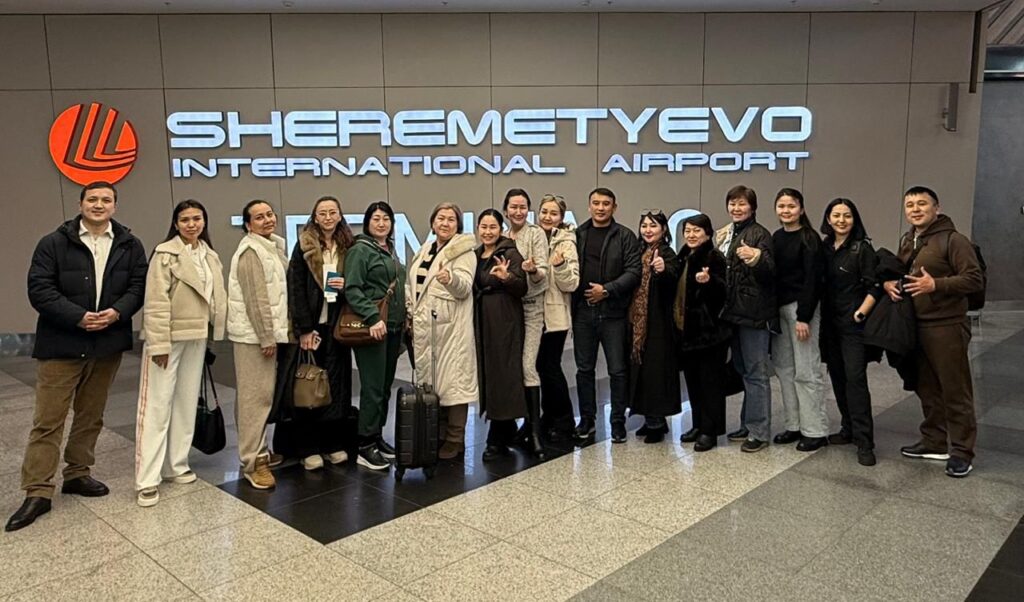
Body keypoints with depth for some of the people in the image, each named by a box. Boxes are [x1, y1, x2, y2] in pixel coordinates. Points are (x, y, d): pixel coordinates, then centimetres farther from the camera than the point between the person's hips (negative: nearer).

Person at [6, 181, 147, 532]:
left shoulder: (130, 246, 5)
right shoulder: (54, 244, -5)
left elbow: (139, 286, 3)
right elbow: (39, 289, -9)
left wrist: (117, 311, -15)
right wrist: (78, 317, -19)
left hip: (107, 344, 4)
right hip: (61, 344, -3)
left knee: (91, 416, 15)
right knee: (48, 420, -1)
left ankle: (77, 474, 30)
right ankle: (37, 491, 6)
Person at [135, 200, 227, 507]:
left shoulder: (210, 255, 10)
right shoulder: (165, 253, -11)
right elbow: (156, 303, -15)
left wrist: (213, 333, 12)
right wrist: (159, 344, -19)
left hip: (196, 338, 7)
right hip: (168, 337, -7)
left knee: (186, 403, 12)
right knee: (157, 406, -5)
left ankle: (176, 465, 24)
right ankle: (147, 480, -1)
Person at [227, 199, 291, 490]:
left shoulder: (271, 246, 17)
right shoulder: (251, 251, -13)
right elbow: (256, 299, -19)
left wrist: (274, 333, 15)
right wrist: (267, 337, -20)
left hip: (266, 331, 9)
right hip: (254, 334, -9)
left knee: (262, 395, 15)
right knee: (256, 397, -6)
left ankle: (258, 451, 24)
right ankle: (253, 461, -1)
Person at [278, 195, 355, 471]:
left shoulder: (348, 247, 8)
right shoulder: (304, 246, -2)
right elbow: (295, 288, -7)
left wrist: (347, 286, -7)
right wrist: (304, 329, -12)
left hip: (337, 325, 3)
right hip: (310, 325, -3)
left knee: (337, 384, 5)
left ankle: (333, 443, 17)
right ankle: (307, 448, 10)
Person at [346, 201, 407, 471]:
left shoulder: (391, 250, 17)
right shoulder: (360, 250, -6)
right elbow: (352, 289, -14)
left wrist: (405, 317, 16)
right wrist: (373, 317, -23)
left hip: (394, 327, 8)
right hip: (372, 327, -8)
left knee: (385, 386, 11)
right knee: (373, 387, -7)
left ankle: (377, 437, 21)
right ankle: (366, 447, 1)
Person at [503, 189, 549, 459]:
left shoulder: (536, 233, -2)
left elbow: (543, 273, -12)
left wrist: (533, 270, -33)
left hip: (531, 306, -5)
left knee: (527, 366, -13)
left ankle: (534, 431, -9)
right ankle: (529, 422, 20)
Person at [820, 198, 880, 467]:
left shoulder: (862, 248, -5)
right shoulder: (824, 248, 9)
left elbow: (873, 287, -8)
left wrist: (861, 313, -15)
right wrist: (819, 314, 6)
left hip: (853, 324, -6)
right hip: (829, 323, 6)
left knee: (855, 378, -10)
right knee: (837, 376, 11)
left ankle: (864, 442, -6)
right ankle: (849, 429, 24)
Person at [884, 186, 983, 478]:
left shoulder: (953, 240, -10)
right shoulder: (907, 241, 14)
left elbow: (975, 280, -16)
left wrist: (935, 284, -26)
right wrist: (889, 282, 5)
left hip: (946, 327, -8)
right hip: (914, 325, 8)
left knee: (955, 391, 0)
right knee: (926, 388, 15)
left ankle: (961, 452, 9)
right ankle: (934, 442, 27)